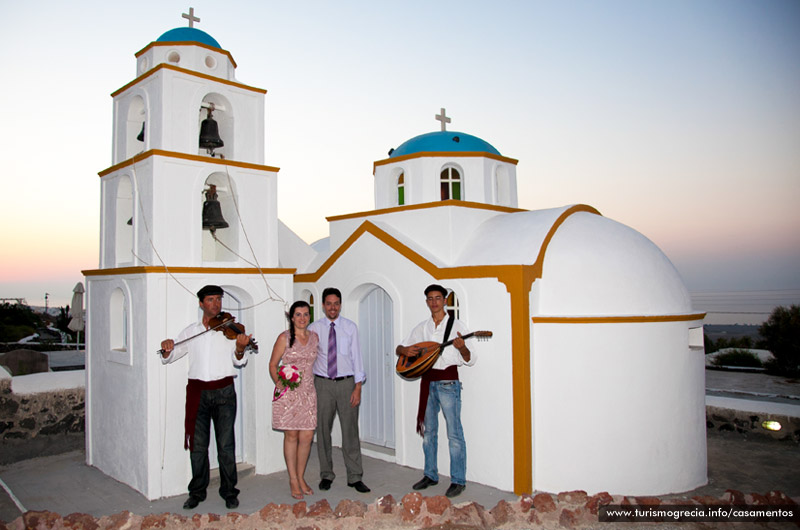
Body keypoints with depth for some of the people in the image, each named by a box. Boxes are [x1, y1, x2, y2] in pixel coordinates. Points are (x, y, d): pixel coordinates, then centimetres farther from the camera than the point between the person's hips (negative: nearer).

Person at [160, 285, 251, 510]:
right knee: (198, 444, 8)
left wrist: (240, 348, -28)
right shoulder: (190, 332, 11)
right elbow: (168, 358, 12)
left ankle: (229, 492, 14)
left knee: (226, 445, 1)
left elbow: (238, 363, -6)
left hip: (224, 392, -2)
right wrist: (167, 349, -10)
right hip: (198, 393, 2)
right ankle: (197, 492, 23)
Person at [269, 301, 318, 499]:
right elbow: (273, 364, -1)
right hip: (288, 393, -4)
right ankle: (293, 480, 15)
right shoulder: (285, 338, -3)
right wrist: (278, 382, -17)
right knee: (291, 435, 2)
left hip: (308, 392, 4)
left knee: (307, 436, 3)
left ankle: (301, 477, 19)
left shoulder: (314, 337, 9)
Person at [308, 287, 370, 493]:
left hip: (346, 383, 0)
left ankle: (355, 477, 11)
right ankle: (326, 475, 23)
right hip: (322, 384, 1)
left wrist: (358, 387, -5)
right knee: (323, 431, 8)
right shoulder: (314, 328, 2)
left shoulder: (350, 327, 3)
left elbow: (356, 356, 2)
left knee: (350, 430, 1)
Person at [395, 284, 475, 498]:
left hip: (448, 382, -5)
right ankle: (430, 475, 26)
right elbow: (399, 348, 16)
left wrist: (462, 348, -27)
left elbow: (470, 360, -5)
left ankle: (458, 480, 7)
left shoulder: (457, 325, -3)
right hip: (427, 382, 5)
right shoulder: (422, 327, 11)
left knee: (454, 433, -3)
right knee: (428, 431, 13)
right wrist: (405, 350, -8)